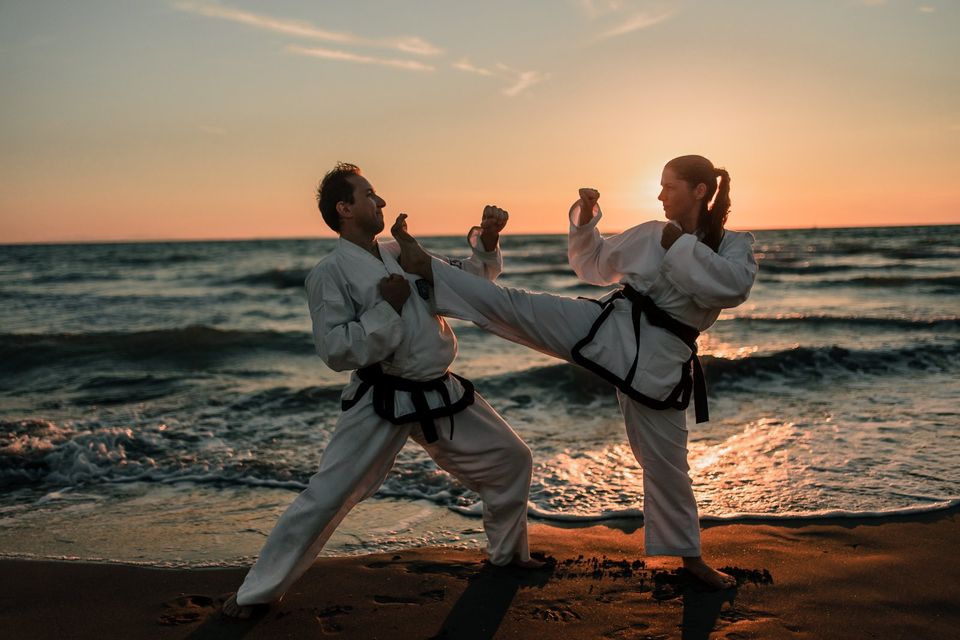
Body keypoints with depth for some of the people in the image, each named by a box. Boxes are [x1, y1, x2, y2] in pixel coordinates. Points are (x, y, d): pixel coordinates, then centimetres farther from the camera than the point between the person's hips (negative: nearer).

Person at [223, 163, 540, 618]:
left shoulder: (402, 254, 10)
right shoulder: (329, 274, -11)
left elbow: (464, 284, 16)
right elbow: (337, 351, -19)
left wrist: (486, 244, 0)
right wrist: (387, 306, -19)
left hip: (440, 395, 7)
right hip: (382, 404, -7)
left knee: (511, 460, 14)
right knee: (325, 497, -7)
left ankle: (508, 553, 37)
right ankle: (256, 592, 12)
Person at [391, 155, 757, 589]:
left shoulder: (735, 246, 1)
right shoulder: (649, 235, 10)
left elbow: (733, 286, -22)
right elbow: (591, 265, 19)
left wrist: (681, 245, -19)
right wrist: (585, 217, 5)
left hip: (657, 360, -2)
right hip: (608, 328, 2)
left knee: (666, 463, 8)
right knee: (515, 305, -9)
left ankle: (689, 556, 28)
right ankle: (425, 268, -4)